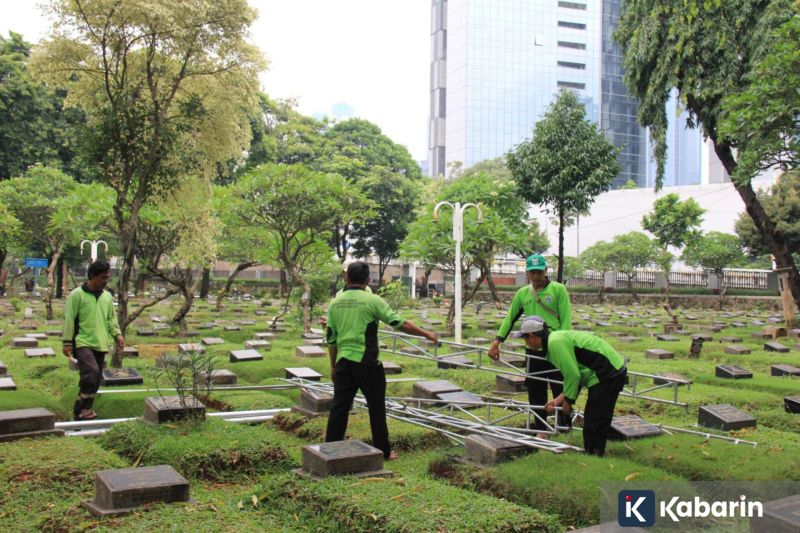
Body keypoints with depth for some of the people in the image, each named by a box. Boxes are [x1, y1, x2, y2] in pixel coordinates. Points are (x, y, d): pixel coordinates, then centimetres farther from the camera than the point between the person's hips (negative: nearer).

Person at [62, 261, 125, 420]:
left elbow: (111, 318, 17)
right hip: (83, 342, -6)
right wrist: (67, 342, -9)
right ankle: (84, 408, -8)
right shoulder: (77, 295, -6)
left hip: (100, 344, 6)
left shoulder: (107, 296, 11)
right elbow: (69, 319, -6)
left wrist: (117, 334, 1)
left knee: (96, 378, 7)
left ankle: (80, 410, 21)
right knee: (91, 372, -23)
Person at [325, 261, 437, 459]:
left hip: (343, 362, 4)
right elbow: (401, 324, -6)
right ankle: (383, 450, 15)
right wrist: (426, 334, 6)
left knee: (339, 406, 7)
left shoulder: (335, 303, 7)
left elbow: (331, 339, 11)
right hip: (367, 363, -4)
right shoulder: (372, 300, -7)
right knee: (376, 407, 7)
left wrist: (333, 367, 20)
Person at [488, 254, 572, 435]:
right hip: (533, 349, 4)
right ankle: (541, 430, 20)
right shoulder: (522, 294, 8)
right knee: (535, 392, 9)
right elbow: (510, 318, 13)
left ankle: (564, 424, 17)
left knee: (560, 388, 2)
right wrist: (497, 341, 3)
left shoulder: (558, 289, -4)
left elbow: (566, 320, -7)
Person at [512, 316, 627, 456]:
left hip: (608, 375, -10)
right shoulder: (557, 338, 14)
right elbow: (574, 373, 18)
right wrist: (558, 399, 13)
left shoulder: (555, 342, -18)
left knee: (594, 424, -3)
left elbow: (573, 375, -20)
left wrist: (567, 400, -6)